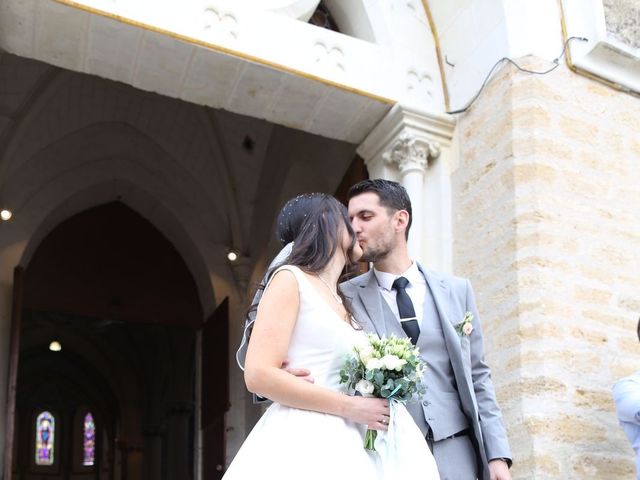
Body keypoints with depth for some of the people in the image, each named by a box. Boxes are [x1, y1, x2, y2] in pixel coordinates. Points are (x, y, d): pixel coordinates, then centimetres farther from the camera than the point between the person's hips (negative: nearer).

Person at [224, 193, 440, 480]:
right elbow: (259, 375, -14)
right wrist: (351, 407, -13)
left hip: (346, 448, 7)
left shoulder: (343, 302, 19)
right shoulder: (291, 279, -3)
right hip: (302, 447, -7)